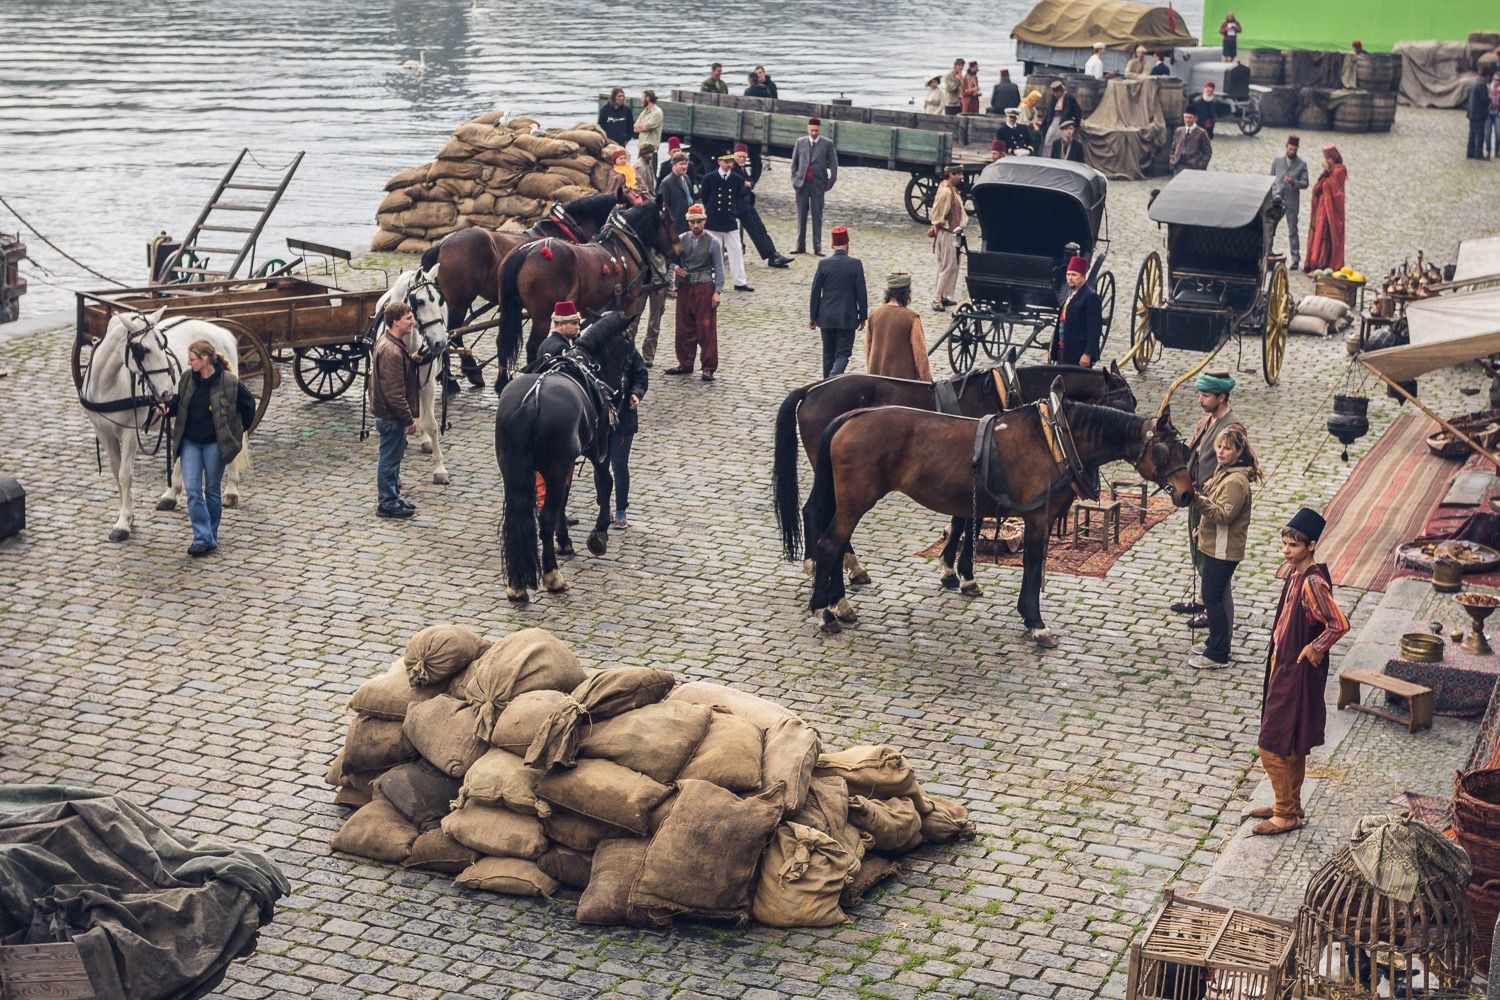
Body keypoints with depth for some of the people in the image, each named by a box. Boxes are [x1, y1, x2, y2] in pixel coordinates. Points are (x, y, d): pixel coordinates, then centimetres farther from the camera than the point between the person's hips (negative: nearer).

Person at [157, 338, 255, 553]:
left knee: (212, 489, 9)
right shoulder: (188, 378, -1)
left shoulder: (229, 382, -14)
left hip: (214, 444, -4)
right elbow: (179, 401, 14)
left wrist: (239, 429, 6)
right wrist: (167, 408, -7)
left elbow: (248, 405, 0)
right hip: (190, 442, 4)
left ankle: (210, 537, 21)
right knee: (192, 488, -6)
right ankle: (203, 538, -5)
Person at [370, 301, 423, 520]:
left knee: (393, 457, 19)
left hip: (391, 414, 10)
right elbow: (394, 392, -25)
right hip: (391, 416, -10)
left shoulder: (389, 344, 8)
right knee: (390, 459, 1)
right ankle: (388, 504, 10)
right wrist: (409, 419, -20)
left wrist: (412, 360, 6)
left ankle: (393, 498, 29)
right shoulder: (391, 351, -24)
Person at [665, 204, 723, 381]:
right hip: (684, 287, 4)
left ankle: (709, 368, 2)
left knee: (706, 330, -3)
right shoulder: (680, 240, 6)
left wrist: (717, 292, -9)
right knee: (684, 329, 10)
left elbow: (719, 269, -2)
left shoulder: (712, 242, -3)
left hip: (704, 288, -4)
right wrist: (676, 268, -6)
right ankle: (685, 364, 22)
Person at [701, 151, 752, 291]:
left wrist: (736, 214, 3)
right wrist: (709, 213, 1)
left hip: (731, 222, 2)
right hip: (713, 222, -2)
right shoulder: (709, 179, -2)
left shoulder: (737, 180, 4)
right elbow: (703, 199, 3)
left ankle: (740, 282, 7)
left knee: (736, 251, 2)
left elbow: (740, 200, 12)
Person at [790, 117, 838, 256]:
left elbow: (833, 164, 3)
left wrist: (830, 183, -3)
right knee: (801, 215, 4)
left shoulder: (827, 144, 2)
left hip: (818, 185, -2)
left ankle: (817, 247, 1)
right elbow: (794, 163, 13)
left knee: (817, 217, -1)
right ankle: (800, 246, 8)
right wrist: (794, 179, 4)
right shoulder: (800, 142, 9)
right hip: (802, 184, 2)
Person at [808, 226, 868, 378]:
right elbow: (861, 293, -6)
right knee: (843, 353, 2)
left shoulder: (823, 264, -5)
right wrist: (863, 316, 4)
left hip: (827, 317, 2)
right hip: (847, 318, -2)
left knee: (828, 354, 14)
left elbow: (815, 293, -2)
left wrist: (813, 317, 8)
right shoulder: (855, 264, -9)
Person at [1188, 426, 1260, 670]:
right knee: (1219, 596, 19)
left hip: (1223, 550, -10)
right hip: (1214, 546, 10)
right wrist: (1200, 531, 21)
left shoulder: (1236, 481, -22)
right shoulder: (1223, 471, 10)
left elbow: (1223, 514, -29)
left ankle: (1217, 654, 2)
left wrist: (1198, 499, -40)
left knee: (1212, 597, -5)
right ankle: (1218, 643, 31)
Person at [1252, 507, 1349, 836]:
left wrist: (1314, 649, -19)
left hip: (1298, 673, -10)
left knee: (1273, 746, -3)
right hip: (1283, 666, 10)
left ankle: (1286, 815, 7)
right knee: (1291, 746, 19)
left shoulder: (1313, 583, -25)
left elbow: (1340, 624, -32)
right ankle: (1290, 806, 31)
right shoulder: (1295, 573, 5)